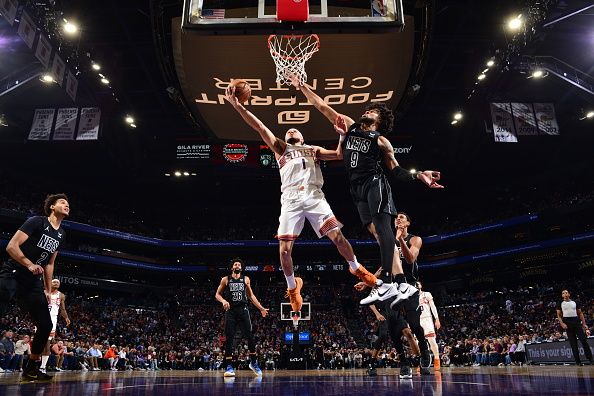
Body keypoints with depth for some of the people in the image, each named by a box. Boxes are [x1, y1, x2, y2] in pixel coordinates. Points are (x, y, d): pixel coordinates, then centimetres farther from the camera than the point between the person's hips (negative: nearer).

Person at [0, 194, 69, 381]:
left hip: (33, 282, 7)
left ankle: (31, 369, 17)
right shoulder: (37, 221, -8)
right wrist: (29, 264, -26)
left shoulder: (61, 234, 13)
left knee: (46, 325, 2)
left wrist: (47, 290, 17)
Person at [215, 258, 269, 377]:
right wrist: (223, 301, -13)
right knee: (229, 339, -2)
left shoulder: (246, 279, 12)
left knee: (250, 336, -3)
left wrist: (261, 308, 12)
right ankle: (229, 366, 3)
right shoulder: (225, 280, 8)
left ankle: (253, 362, 12)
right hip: (230, 311, -1)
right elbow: (217, 294, 9)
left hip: (243, 310, 1)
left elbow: (251, 296, 17)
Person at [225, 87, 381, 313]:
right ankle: (292, 286, 16)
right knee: (284, 249, -8)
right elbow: (260, 127, 13)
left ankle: (357, 269, 19)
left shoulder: (313, 149, 28)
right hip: (291, 200, 0)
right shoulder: (280, 148, 23)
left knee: (337, 237, -8)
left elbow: (339, 155, 18)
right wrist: (237, 106, 4)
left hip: (314, 197, 1)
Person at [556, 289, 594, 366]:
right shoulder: (560, 304, 7)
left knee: (583, 340, -7)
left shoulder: (575, 302, 13)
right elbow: (558, 315, 4)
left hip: (576, 321, 1)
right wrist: (562, 323, -11)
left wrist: (584, 324, 3)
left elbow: (580, 313, 13)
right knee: (573, 343, 0)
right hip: (567, 323, -1)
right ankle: (578, 361, 2)